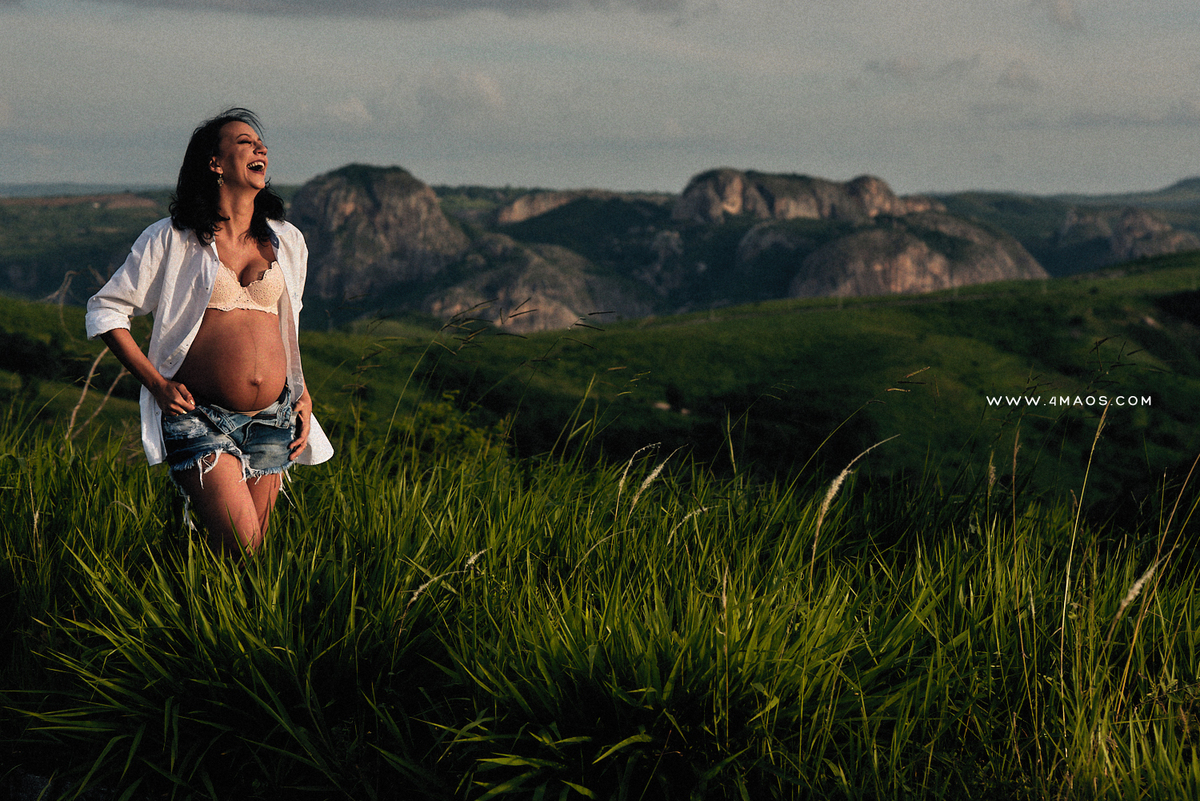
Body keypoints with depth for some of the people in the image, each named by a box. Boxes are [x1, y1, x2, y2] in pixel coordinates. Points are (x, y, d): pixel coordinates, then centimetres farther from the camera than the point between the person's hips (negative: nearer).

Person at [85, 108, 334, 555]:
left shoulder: (288, 242, 12)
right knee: (239, 547, -18)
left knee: (255, 548, 7)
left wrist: (302, 395, 15)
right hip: (200, 418, -5)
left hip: (273, 419, 5)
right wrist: (157, 384, -6)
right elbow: (105, 309, 3)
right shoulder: (171, 240, -1)